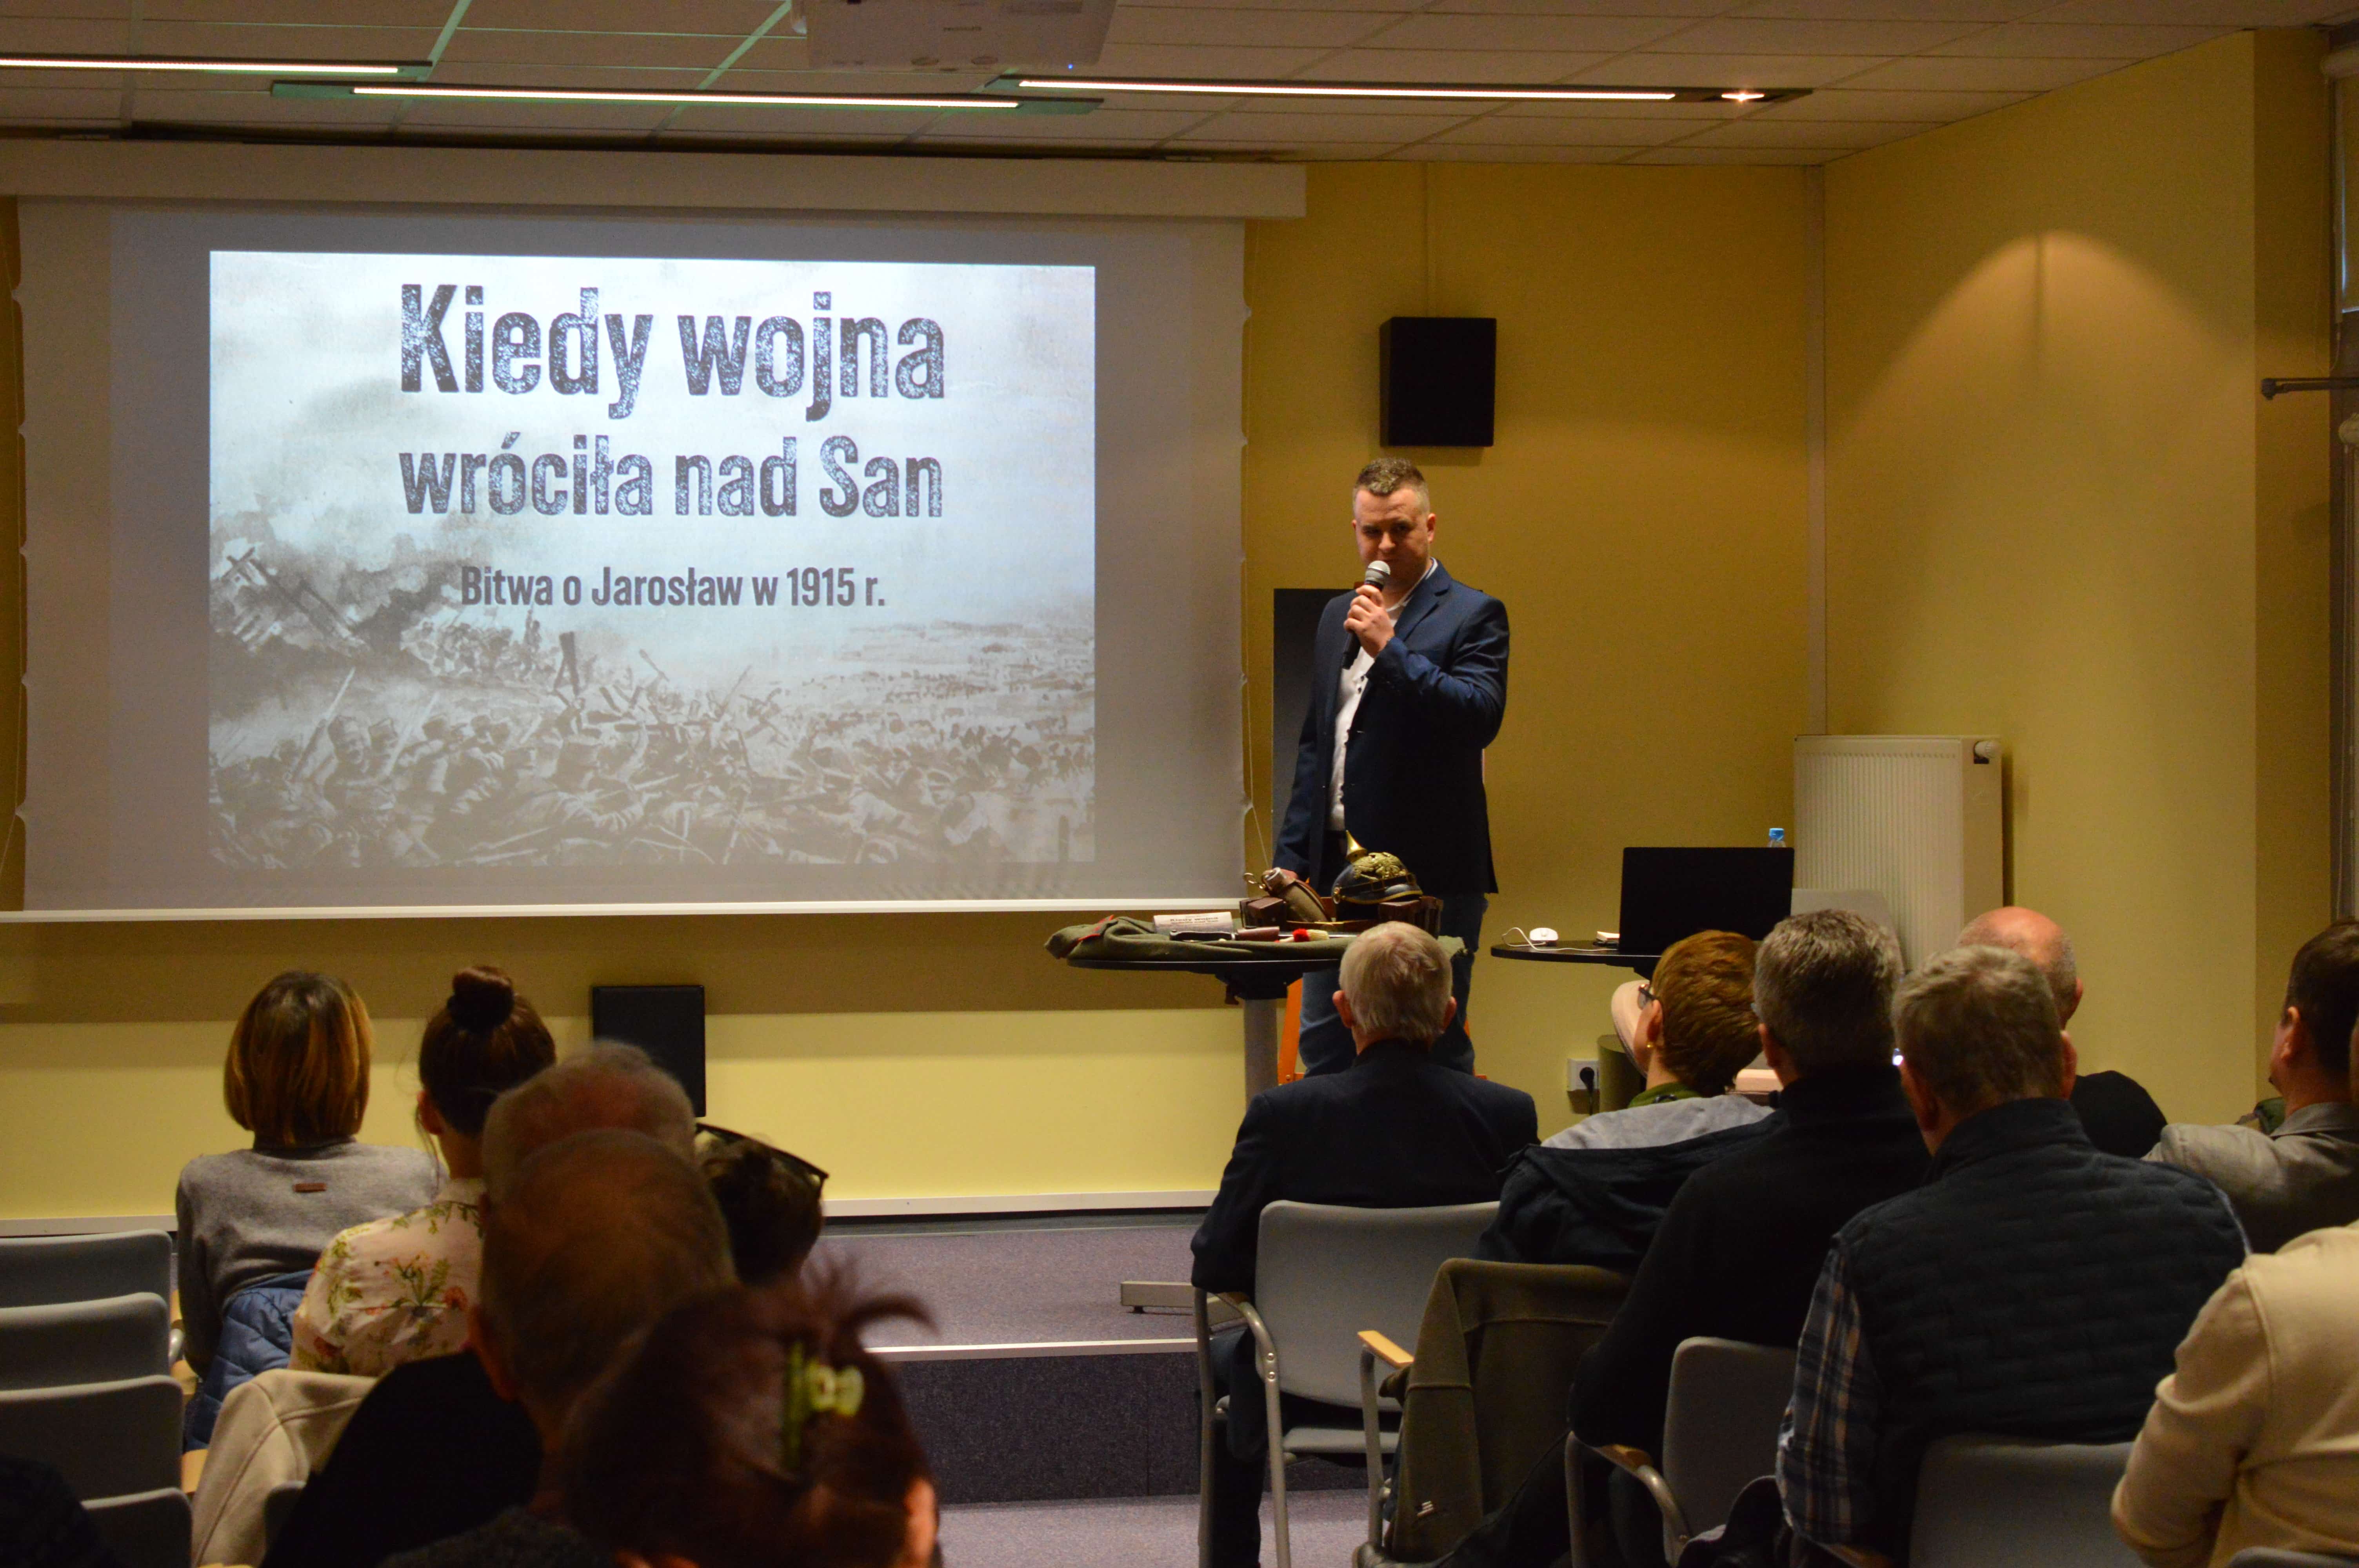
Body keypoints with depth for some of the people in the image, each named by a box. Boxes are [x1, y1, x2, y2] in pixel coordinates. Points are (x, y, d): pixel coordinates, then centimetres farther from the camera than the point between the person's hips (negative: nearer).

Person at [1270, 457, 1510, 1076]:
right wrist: (1293, 856, 15)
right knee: (1323, 1049, 9)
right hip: (1338, 872, 6)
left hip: (1430, 871, -6)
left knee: (1436, 1054, -2)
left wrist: (1390, 649, -20)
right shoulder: (1339, 616, 17)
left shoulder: (1472, 616, -4)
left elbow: (1481, 716, -19)